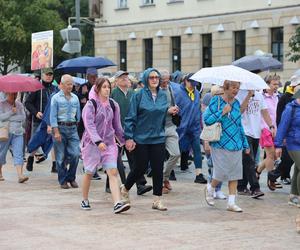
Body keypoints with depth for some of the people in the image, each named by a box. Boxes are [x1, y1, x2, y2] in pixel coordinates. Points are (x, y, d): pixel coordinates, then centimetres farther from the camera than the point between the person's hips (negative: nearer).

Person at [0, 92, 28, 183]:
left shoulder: (19, 104, 12)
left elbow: (23, 117, 0)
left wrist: (9, 118, -8)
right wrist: (12, 112, -18)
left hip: (18, 132, 3)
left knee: (18, 154, -9)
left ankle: (20, 175, -18)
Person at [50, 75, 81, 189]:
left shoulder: (75, 98, 11)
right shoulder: (56, 98, -2)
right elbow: (53, 116, -6)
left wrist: (77, 124, 14)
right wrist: (56, 132, -12)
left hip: (72, 128, 3)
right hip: (60, 127, -3)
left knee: (75, 154, -5)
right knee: (61, 156, 1)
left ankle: (71, 178, 11)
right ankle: (63, 181, 11)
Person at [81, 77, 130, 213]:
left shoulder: (113, 105, 8)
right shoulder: (91, 104, -8)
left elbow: (117, 126, 17)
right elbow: (89, 125, -17)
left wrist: (123, 141, 17)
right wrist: (98, 141, -28)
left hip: (109, 143, 4)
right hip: (92, 143, -4)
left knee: (113, 172, -10)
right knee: (89, 173, 8)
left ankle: (117, 203, -19)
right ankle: (85, 200, 27)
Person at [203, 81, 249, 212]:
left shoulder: (236, 103, 12)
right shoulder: (216, 101, -5)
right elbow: (206, 119, -11)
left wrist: (245, 144, 18)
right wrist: (222, 112, -18)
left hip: (236, 145, 5)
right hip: (221, 144, -5)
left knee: (235, 173, 2)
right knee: (222, 173, -4)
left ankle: (231, 203, 9)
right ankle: (210, 189, 26)